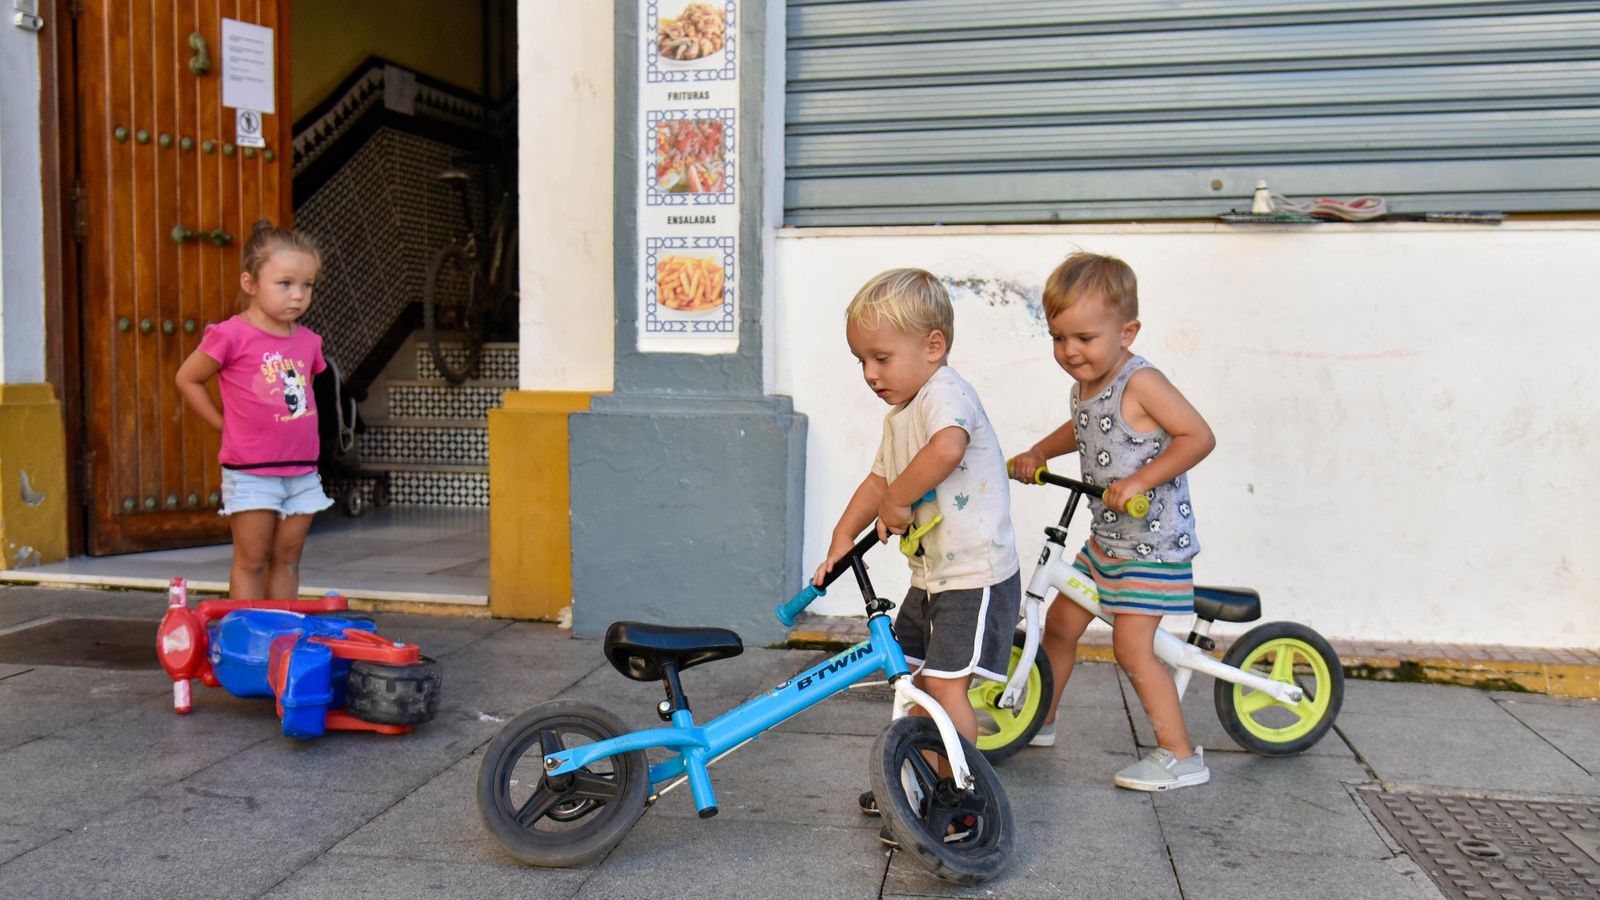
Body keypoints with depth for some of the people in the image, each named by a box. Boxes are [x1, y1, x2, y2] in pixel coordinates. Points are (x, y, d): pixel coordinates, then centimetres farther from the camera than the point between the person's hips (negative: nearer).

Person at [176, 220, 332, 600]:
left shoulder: (308, 341, 8)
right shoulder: (233, 335, -10)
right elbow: (187, 379, -1)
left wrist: (302, 429, 12)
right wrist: (224, 423, -1)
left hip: (302, 470, 5)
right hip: (251, 472, -5)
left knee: (287, 560, 12)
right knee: (251, 561, 2)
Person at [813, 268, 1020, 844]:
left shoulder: (944, 393, -19)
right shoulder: (899, 418, 14)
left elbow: (948, 447, -40)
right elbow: (879, 478, 22)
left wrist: (896, 500, -27)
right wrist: (843, 538, 12)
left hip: (976, 575, -10)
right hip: (931, 576, 10)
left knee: (945, 685, -11)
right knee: (916, 679, 17)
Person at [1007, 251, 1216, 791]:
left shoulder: (1140, 382, -21)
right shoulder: (1084, 386, 6)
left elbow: (1199, 436, -23)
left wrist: (1140, 480, -28)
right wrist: (1038, 453, 14)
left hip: (1154, 541, -9)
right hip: (1106, 537, 9)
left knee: (1131, 646, -11)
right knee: (1060, 624, 14)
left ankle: (1181, 755, 3)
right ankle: (1040, 719, 34)